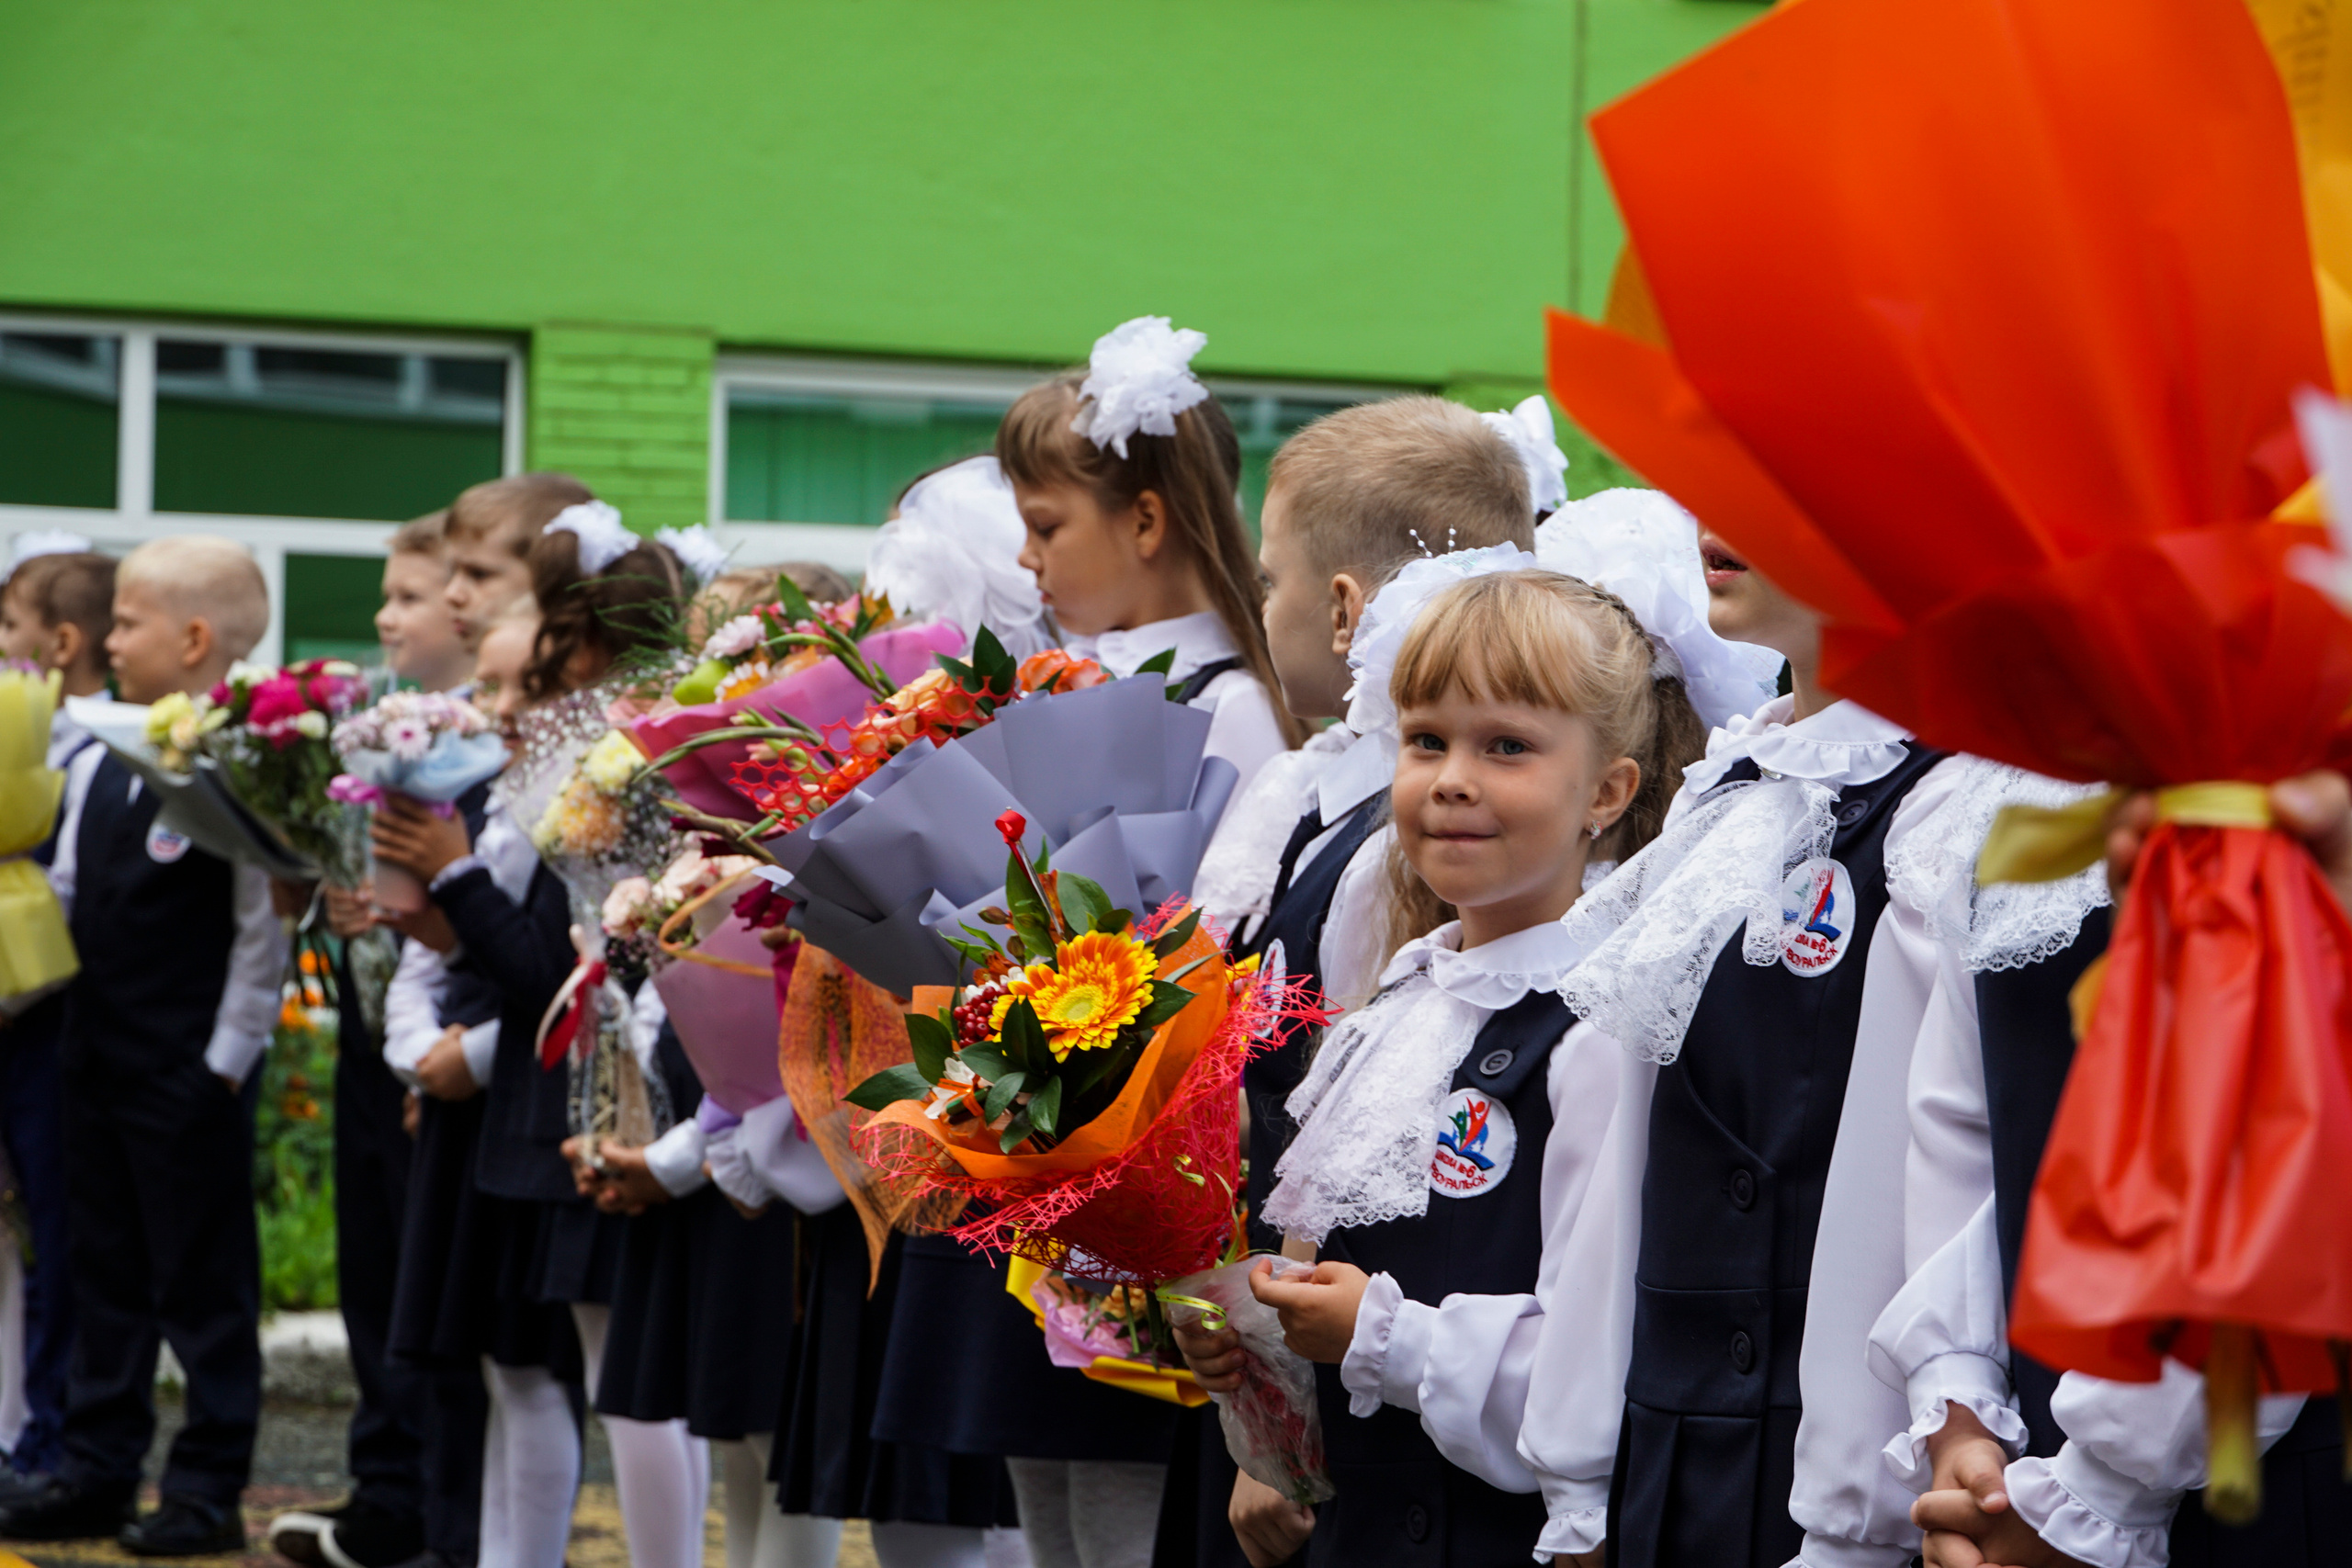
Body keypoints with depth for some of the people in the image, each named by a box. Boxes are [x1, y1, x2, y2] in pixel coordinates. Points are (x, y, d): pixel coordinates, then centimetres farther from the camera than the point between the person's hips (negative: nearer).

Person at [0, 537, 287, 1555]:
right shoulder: (109, 763, 9)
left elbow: (263, 932, -14)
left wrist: (226, 1060, -14)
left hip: (190, 1070, -8)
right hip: (100, 1051, 8)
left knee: (203, 1280, 2)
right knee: (103, 1269, 14)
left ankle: (209, 1489, 8)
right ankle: (98, 1471, 22)